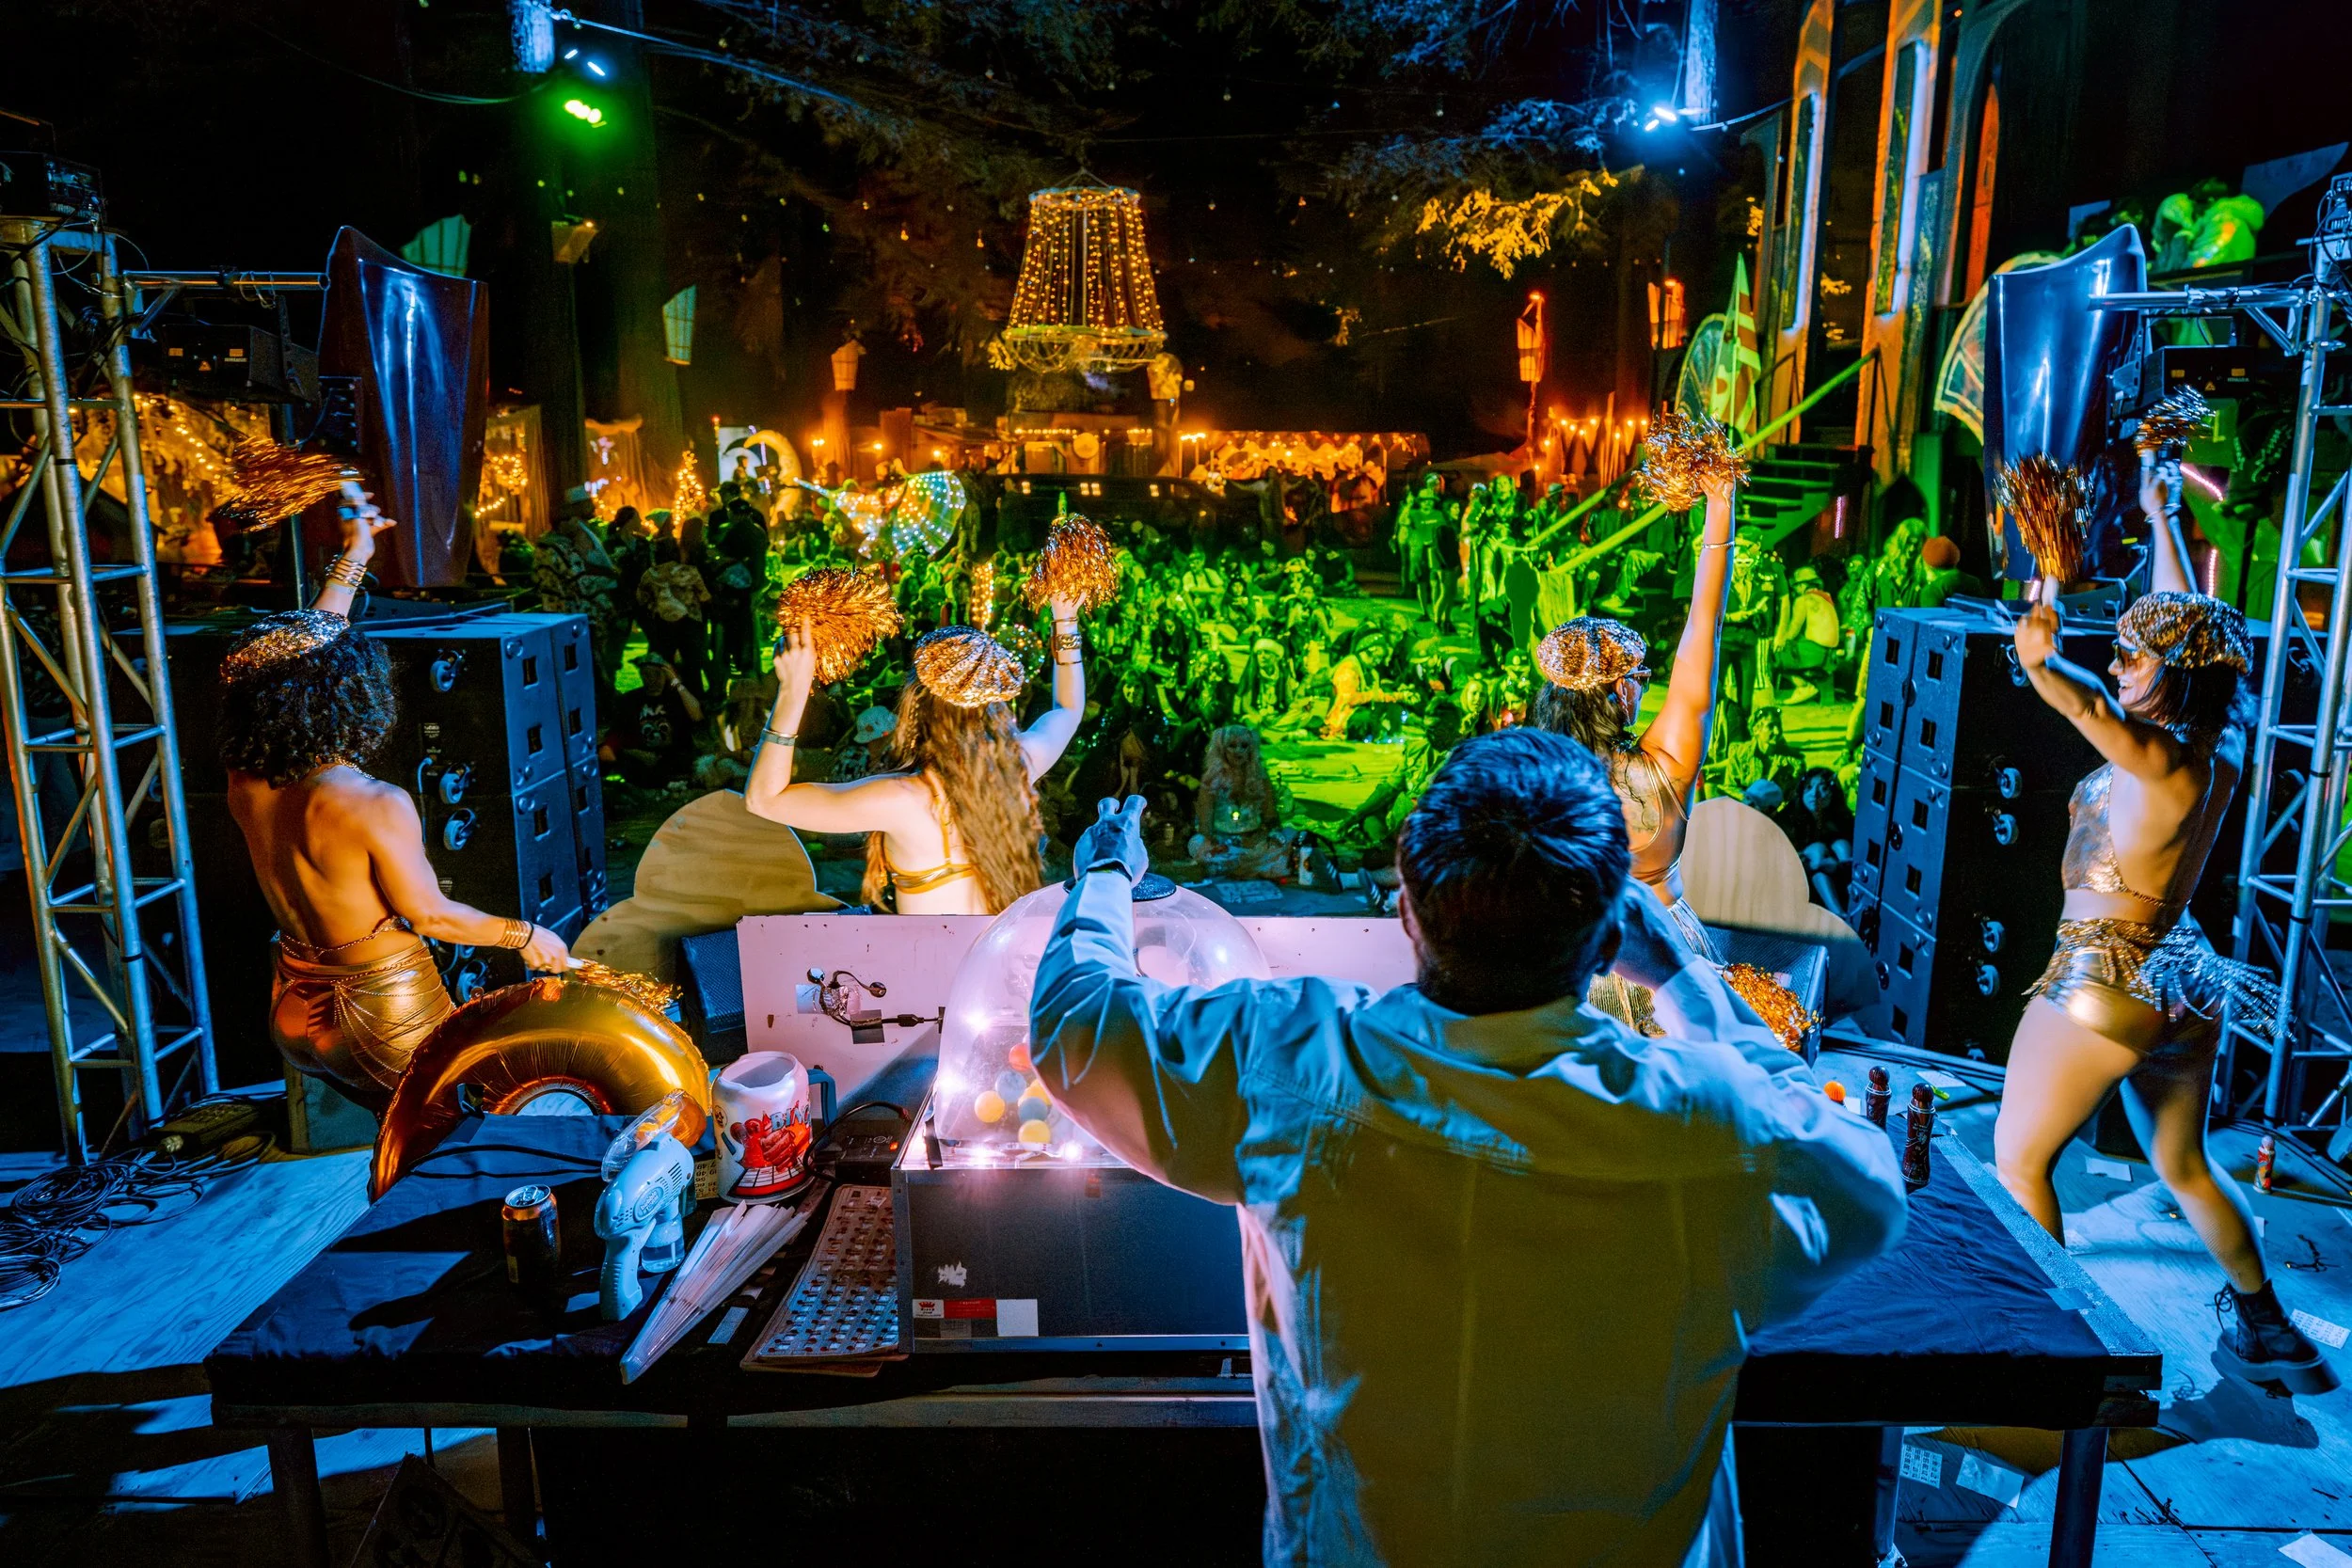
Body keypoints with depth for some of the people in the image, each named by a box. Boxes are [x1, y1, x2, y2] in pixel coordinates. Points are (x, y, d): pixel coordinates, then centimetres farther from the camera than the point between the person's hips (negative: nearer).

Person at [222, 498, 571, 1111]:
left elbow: (298, 652, 6)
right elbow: (429, 914, -16)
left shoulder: (246, 785, -6)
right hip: (386, 1019, -7)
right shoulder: (378, 805, -27)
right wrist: (524, 935, 0)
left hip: (294, 1015, 7)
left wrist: (352, 557, 15)